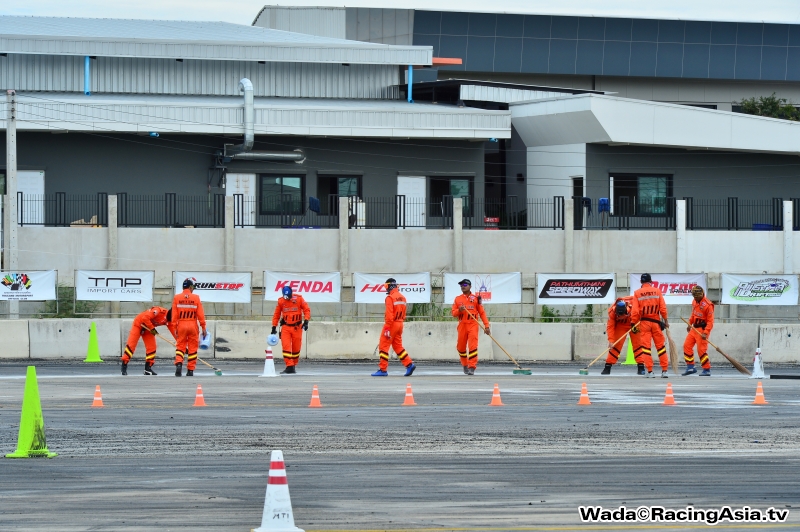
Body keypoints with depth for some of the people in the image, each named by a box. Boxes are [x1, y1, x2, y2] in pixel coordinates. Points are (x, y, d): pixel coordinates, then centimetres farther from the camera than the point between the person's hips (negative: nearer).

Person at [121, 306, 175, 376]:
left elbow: (173, 331, -3)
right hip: (138, 324, -8)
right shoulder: (159, 311, -30)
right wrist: (152, 329, -29)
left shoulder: (168, 320, -7)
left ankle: (148, 368, 7)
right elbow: (145, 318, -35)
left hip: (148, 329, 8)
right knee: (131, 345, -10)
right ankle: (124, 366, -6)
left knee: (152, 347, 0)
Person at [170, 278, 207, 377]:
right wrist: (203, 327, 2)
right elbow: (200, 314, -3)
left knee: (180, 346, 8)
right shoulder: (196, 297, -3)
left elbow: (174, 315, -1)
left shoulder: (176, 298, 0)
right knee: (192, 348, 8)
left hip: (181, 325, 1)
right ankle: (190, 370, 9)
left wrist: (174, 328, 4)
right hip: (193, 326, -1)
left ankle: (179, 364, -16)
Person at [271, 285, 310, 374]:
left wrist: (306, 321, -12)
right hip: (285, 327, 0)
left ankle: (294, 365, 23)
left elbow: (307, 310, -1)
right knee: (286, 347, -13)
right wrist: (274, 327, 4)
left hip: (297, 327, 0)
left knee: (296, 348, 6)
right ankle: (289, 367, -14)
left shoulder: (299, 299, -5)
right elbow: (276, 315, 6)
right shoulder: (280, 301, 0)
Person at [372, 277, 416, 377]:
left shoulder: (390, 298, -15)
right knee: (398, 346, 16)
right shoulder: (402, 297, 10)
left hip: (392, 324, -8)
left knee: (384, 346, -1)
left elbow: (389, 314, -20)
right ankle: (409, 364, 7)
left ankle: (383, 369, -1)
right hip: (400, 324, 8)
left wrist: (387, 329, -20)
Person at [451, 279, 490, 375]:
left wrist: (486, 325, -3)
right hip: (462, 325, 3)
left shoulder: (476, 298, 4)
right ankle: (465, 365, 29)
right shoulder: (457, 299, 12)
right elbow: (454, 313, 9)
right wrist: (459, 310, -14)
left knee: (473, 346, -14)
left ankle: (472, 367, -17)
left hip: (473, 325, -3)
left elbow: (482, 312, 4)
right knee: (461, 347, 9)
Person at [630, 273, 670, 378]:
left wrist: (634, 324, 0)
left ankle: (649, 371, -4)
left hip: (644, 322, -1)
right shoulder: (657, 291, 1)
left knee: (646, 346, 1)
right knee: (661, 345, 7)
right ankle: (664, 371, 5)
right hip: (656, 321, 1)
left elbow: (635, 311, -6)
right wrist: (665, 320, 8)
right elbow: (663, 308, -1)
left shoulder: (637, 293, -1)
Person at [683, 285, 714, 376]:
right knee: (687, 346, 7)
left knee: (701, 349, -9)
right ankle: (690, 367, 14)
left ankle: (707, 370, 0)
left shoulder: (707, 305, -19)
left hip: (702, 329, -9)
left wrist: (705, 333, -24)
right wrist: (690, 324, 21)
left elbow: (710, 321, -19)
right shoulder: (695, 302, 6)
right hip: (694, 328, 9)